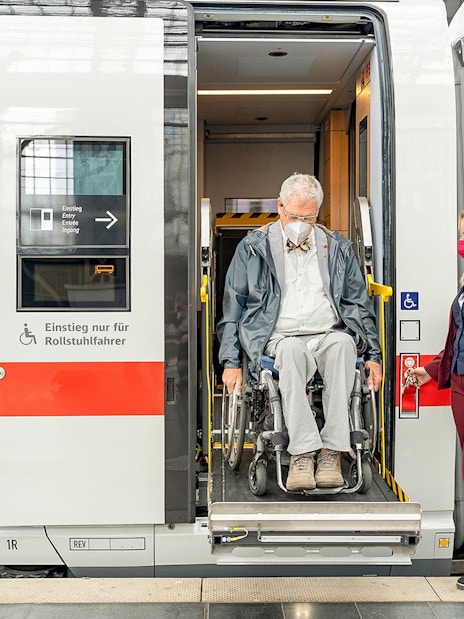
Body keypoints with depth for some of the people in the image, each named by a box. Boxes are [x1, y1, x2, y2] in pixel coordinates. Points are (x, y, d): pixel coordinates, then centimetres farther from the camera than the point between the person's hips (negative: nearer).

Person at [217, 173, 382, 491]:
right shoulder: (253, 248, 11)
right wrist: (231, 361, 0)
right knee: (292, 349, -38)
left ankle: (332, 452, -36)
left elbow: (360, 304, 22)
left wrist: (373, 355, 13)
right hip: (279, 338, -2)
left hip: (330, 335, 2)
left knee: (342, 344, -34)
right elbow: (233, 308, 10)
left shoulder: (337, 248, 18)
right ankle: (302, 453, -41)